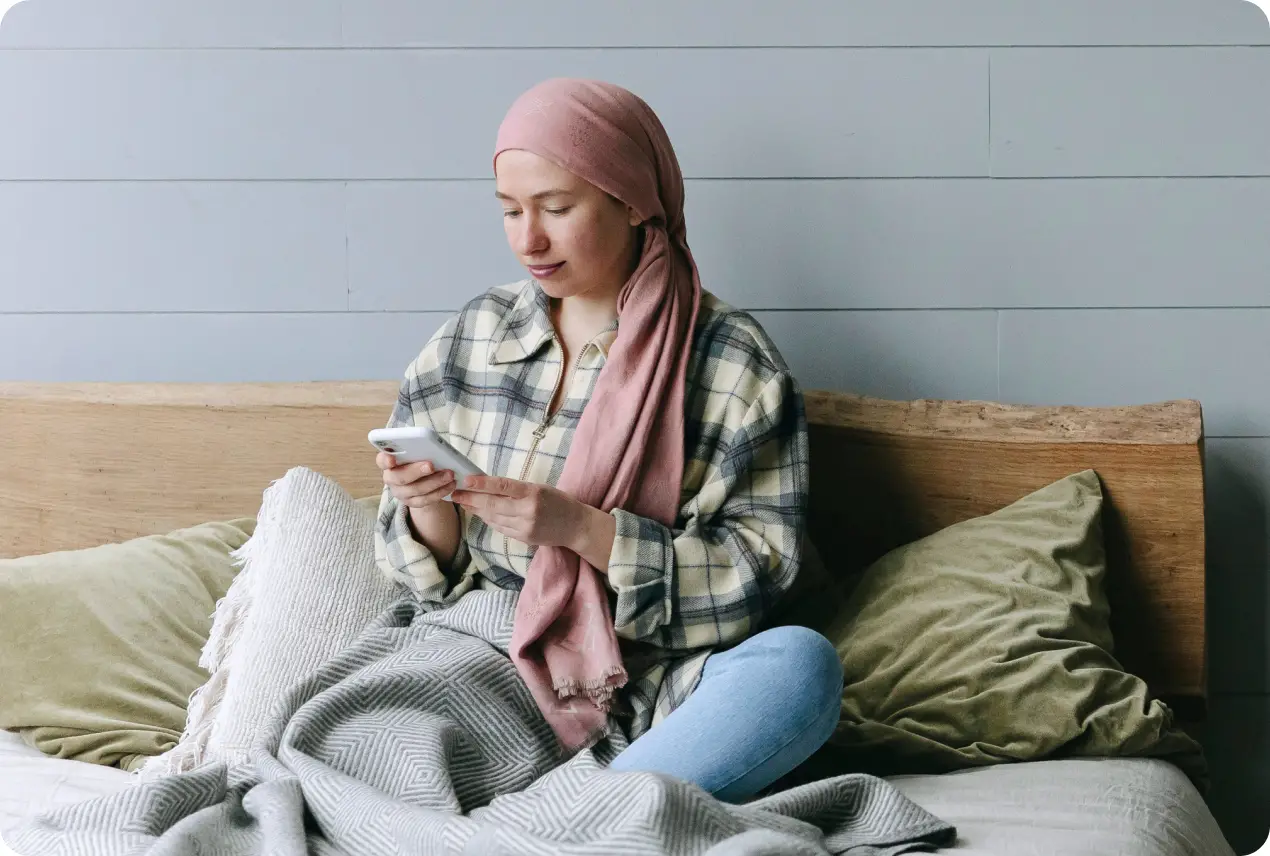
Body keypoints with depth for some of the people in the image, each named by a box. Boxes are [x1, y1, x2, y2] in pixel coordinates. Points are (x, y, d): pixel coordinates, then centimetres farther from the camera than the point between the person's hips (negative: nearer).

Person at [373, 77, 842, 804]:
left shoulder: (734, 361, -2)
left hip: (655, 694, -1)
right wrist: (427, 507, -11)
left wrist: (582, 529, -19)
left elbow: (759, 572, -6)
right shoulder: (471, 339, 9)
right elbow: (433, 570, 13)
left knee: (801, 663, -32)